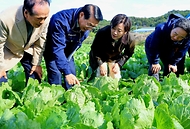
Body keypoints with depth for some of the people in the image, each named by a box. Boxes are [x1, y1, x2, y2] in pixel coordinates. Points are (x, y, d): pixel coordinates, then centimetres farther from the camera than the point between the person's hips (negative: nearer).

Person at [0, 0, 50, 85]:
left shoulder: (44, 20, -27)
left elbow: (40, 44, -9)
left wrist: (36, 63, -1)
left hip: (28, 50, 3)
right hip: (8, 52, -3)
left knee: (35, 79, 4)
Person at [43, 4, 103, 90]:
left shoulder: (86, 28, -17)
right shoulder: (60, 21, -39)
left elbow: (77, 43, 2)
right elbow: (57, 49, -41)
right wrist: (66, 72, -46)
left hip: (67, 50, 6)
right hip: (52, 49, -5)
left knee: (72, 73, -1)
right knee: (56, 75, -17)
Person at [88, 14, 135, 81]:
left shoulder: (130, 39, -31)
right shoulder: (102, 33, -38)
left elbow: (128, 54, -7)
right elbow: (94, 49, -19)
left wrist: (119, 64, -17)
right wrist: (101, 64, -26)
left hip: (115, 59, 3)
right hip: (100, 58, -2)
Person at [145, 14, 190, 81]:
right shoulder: (161, 29, -44)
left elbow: (181, 52, -15)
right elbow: (153, 47, -34)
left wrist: (173, 63, -12)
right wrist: (155, 62, -28)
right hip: (152, 46, -4)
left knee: (169, 68, 7)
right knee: (154, 68, -17)